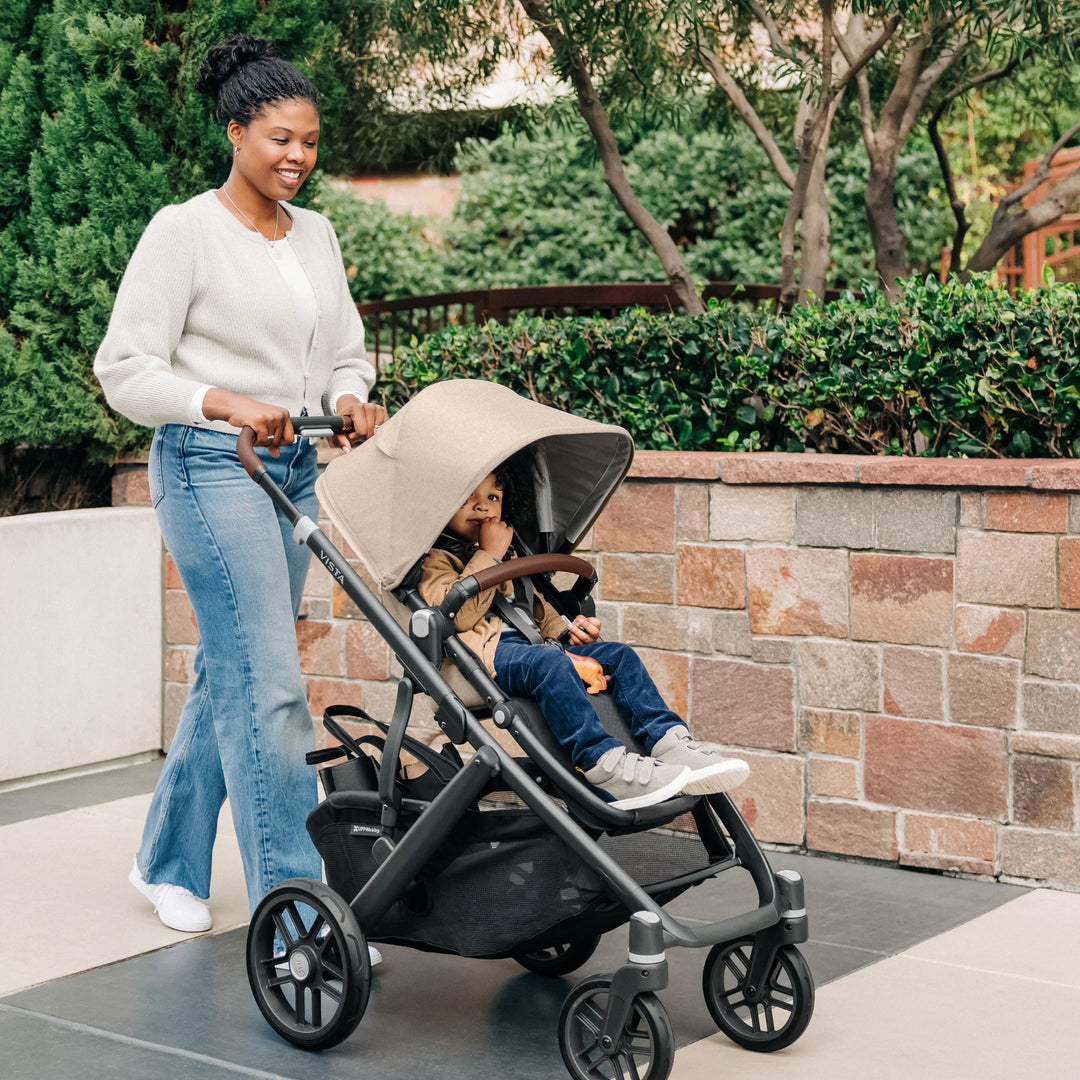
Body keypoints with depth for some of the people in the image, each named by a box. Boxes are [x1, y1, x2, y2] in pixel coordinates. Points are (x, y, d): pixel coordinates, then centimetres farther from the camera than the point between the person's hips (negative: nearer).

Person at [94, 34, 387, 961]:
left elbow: (345, 352, 18)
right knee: (266, 683, -12)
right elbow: (126, 370, -11)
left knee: (230, 675, 13)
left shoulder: (316, 234, 12)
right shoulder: (184, 232, -8)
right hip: (211, 467, -7)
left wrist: (350, 399, -4)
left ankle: (167, 862, 30)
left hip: (292, 467, 7)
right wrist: (227, 404, -25)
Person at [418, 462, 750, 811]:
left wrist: (564, 630, 13)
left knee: (619, 654, -4)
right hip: (485, 650, -9)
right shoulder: (435, 558, 1)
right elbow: (458, 614, -18)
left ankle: (668, 741, -20)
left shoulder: (505, 552, 30)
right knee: (549, 662, -36)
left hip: (527, 640, 9)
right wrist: (489, 556, -10)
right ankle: (603, 764, -44)